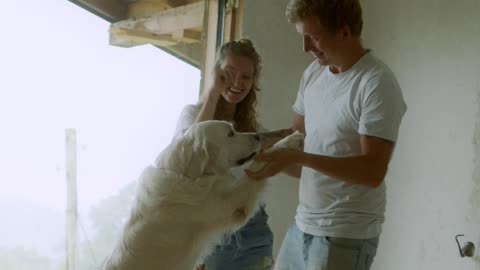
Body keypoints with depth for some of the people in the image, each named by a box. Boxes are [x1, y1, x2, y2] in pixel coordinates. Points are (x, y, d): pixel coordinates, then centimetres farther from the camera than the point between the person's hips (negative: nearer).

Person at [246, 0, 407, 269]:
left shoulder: (377, 83, -16)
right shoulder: (313, 73, 6)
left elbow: (373, 171, -21)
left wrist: (298, 157, -27)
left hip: (346, 234, -7)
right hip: (303, 224, 7)